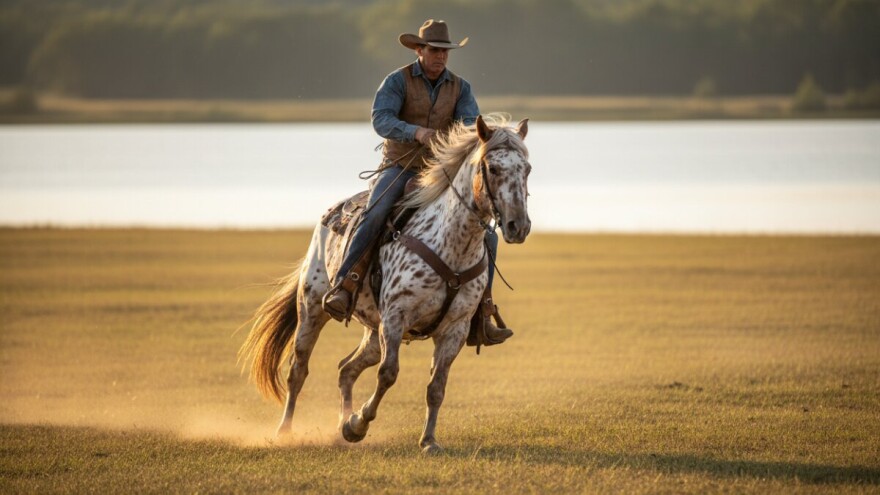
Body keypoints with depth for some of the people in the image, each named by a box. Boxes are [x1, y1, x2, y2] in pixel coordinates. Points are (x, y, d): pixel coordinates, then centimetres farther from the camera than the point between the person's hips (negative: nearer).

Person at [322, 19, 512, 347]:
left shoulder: (460, 88, 4)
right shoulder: (397, 82, -7)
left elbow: (471, 123, -11)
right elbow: (381, 120, -23)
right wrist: (417, 132, -41)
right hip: (399, 169, -4)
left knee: (486, 237, -9)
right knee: (375, 215, -36)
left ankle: (481, 319, -1)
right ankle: (342, 289, -35)